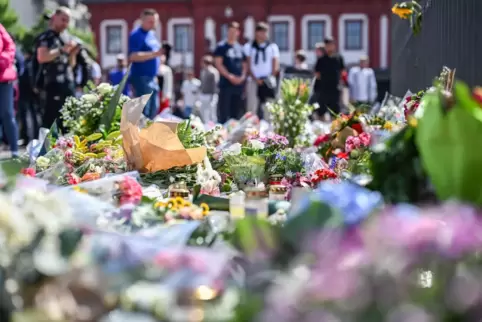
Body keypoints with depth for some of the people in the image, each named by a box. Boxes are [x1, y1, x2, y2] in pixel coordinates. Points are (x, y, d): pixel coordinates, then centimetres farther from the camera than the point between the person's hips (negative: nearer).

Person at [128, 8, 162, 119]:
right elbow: (133, 56, -22)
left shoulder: (152, 34, 17)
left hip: (152, 78, 9)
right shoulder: (137, 35, -11)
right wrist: (155, 54, -27)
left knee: (153, 111, 10)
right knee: (143, 111, -12)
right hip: (141, 78, -9)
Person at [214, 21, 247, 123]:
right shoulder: (221, 47, 0)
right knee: (223, 111, -9)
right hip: (226, 83, -5)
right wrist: (230, 76, -15)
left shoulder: (240, 48, 16)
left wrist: (243, 76, -1)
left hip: (239, 84, 5)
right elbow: (218, 63, -7)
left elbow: (244, 65, 19)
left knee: (236, 112, 8)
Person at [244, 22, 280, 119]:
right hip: (254, 82, 0)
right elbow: (248, 66, 4)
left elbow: (276, 66, 7)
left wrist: (271, 77, -8)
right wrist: (255, 79, -8)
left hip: (268, 82, 0)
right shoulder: (249, 47, 9)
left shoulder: (272, 47, 10)